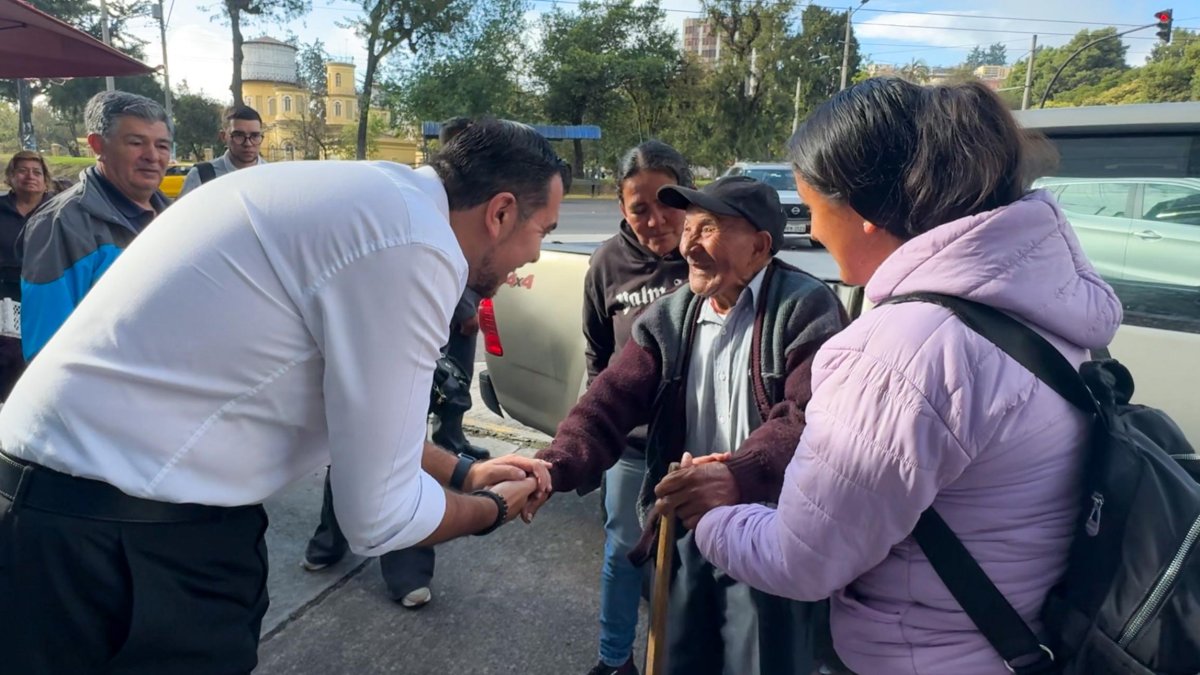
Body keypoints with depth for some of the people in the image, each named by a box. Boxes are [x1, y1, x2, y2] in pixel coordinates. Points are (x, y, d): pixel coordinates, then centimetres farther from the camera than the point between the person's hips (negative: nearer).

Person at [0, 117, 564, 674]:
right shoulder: (414, 247, -23)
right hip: (117, 528, -9)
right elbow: (378, 516, -17)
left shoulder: (375, 195, 7)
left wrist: (463, 473, 21)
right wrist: (492, 508, 3)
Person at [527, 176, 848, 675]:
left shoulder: (804, 309, -12)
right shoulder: (669, 319, 4)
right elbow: (611, 400, -6)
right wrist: (555, 467, -24)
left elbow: (811, 417, -25)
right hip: (688, 528, 5)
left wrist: (738, 478, -43)